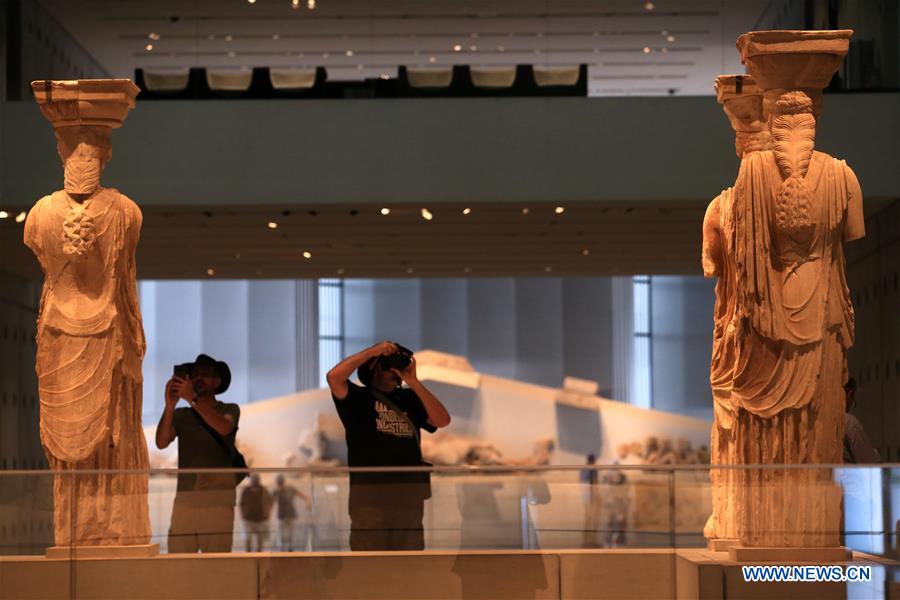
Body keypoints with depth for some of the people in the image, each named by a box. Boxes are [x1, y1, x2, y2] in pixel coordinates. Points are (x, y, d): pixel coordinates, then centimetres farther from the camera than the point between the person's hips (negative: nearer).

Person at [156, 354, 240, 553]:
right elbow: (161, 442, -3)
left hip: (218, 501, -2)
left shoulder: (229, 410, 9)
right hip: (184, 500, 2)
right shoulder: (181, 415, 13)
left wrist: (192, 398, -19)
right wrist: (169, 405, -16)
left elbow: (224, 428, -14)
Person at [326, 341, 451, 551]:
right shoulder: (358, 398, 5)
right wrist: (372, 351, -10)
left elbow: (443, 420, 2)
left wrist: (414, 383, -3)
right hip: (370, 498, -4)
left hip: (409, 498, 4)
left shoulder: (410, 400, 16)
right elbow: (334, 377, -13)